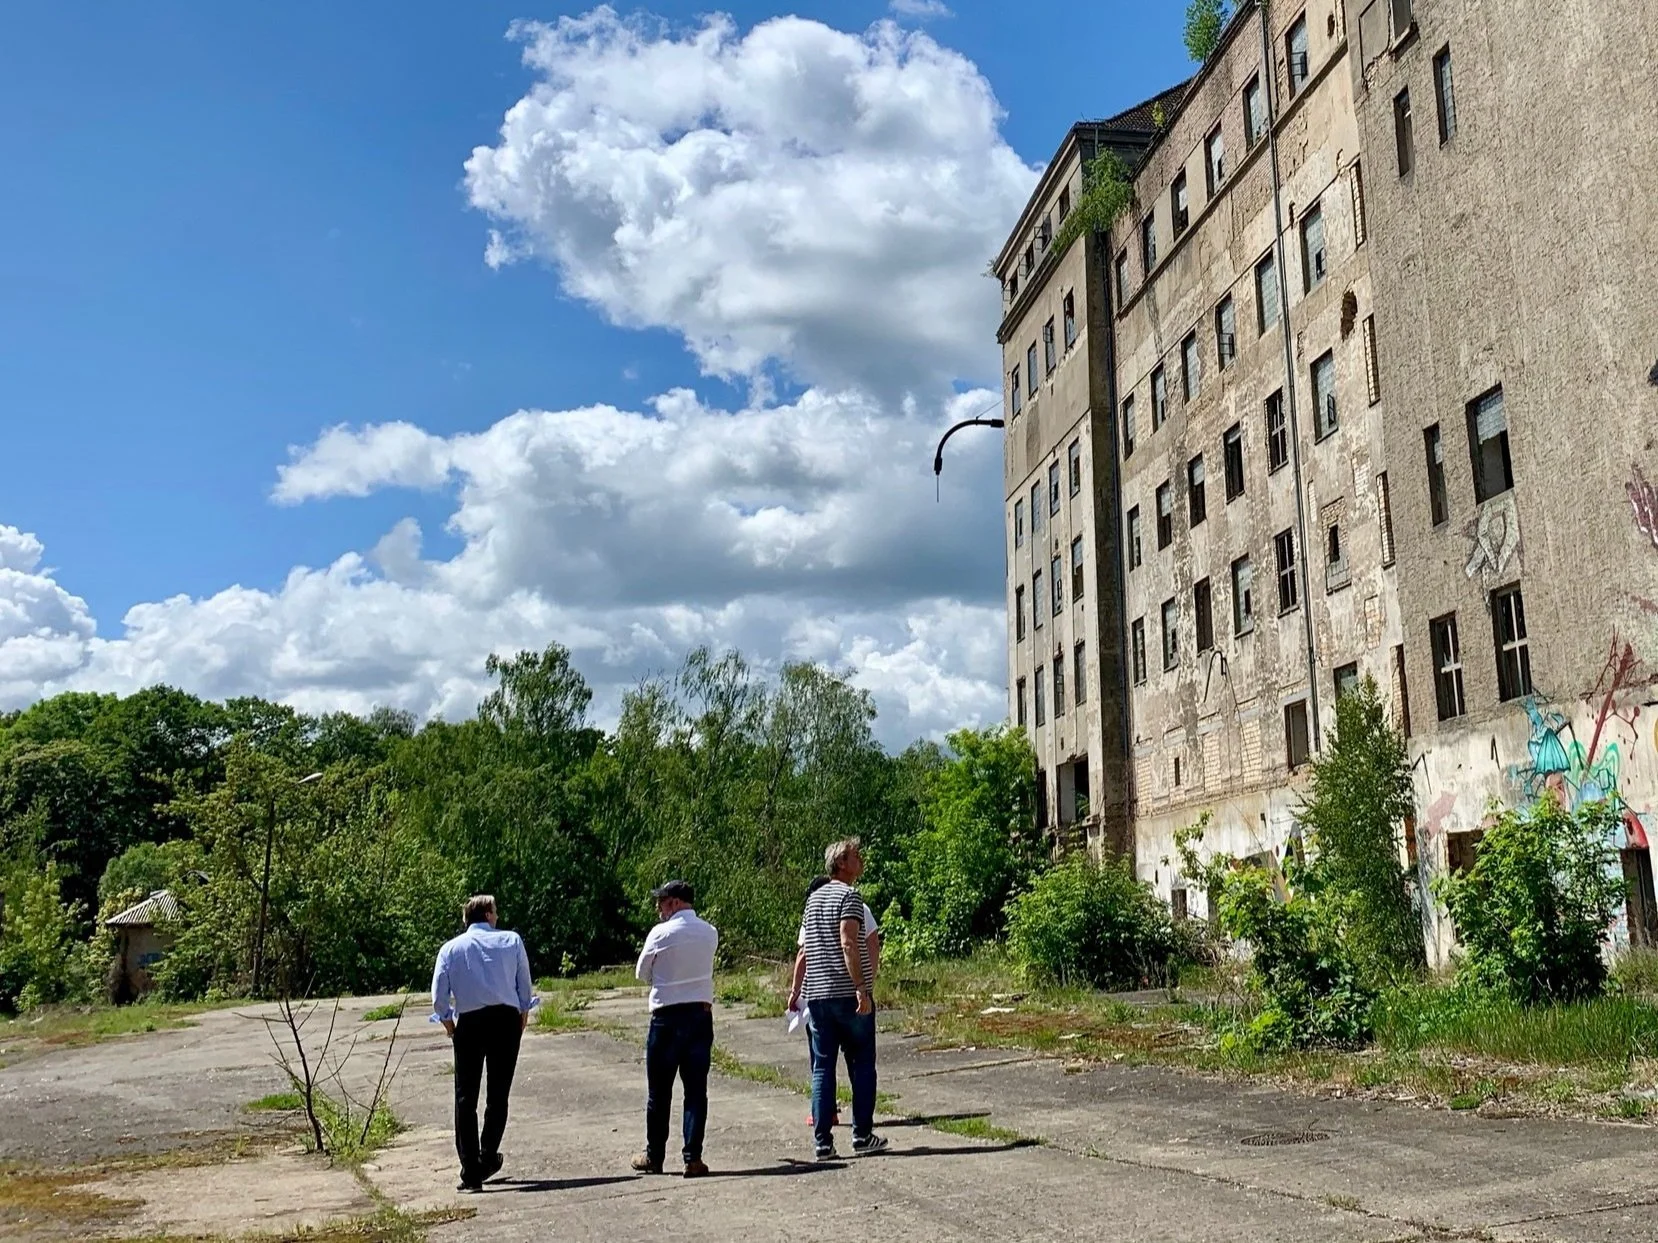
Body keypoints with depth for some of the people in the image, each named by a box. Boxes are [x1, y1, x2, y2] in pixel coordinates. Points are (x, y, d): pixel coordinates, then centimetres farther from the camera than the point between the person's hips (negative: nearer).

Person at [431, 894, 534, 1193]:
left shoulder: (451, 948, 6)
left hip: (469, 1022, 0)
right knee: (498, 1093, 12)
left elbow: (438, 995, -1)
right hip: (507, 1018, 0)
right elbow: (524, 982, 8)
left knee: (466, 1097, 4)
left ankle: (471, 1172, 0)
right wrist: (524, 1013, 22)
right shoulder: (512, 940, 5)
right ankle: (488, 1159, 15)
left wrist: (447, 1020, 14)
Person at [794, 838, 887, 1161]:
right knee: (862, 1066, 5)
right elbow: (848, 944, -19)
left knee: (822, 1067, 6)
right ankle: (862, 1137, 7)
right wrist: (862, 987, -22)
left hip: (817, 994, 6)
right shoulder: (849, 896, -8)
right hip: (849, 995, -6)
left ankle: (823, 1142, 4)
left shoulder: (813, 898, 15)